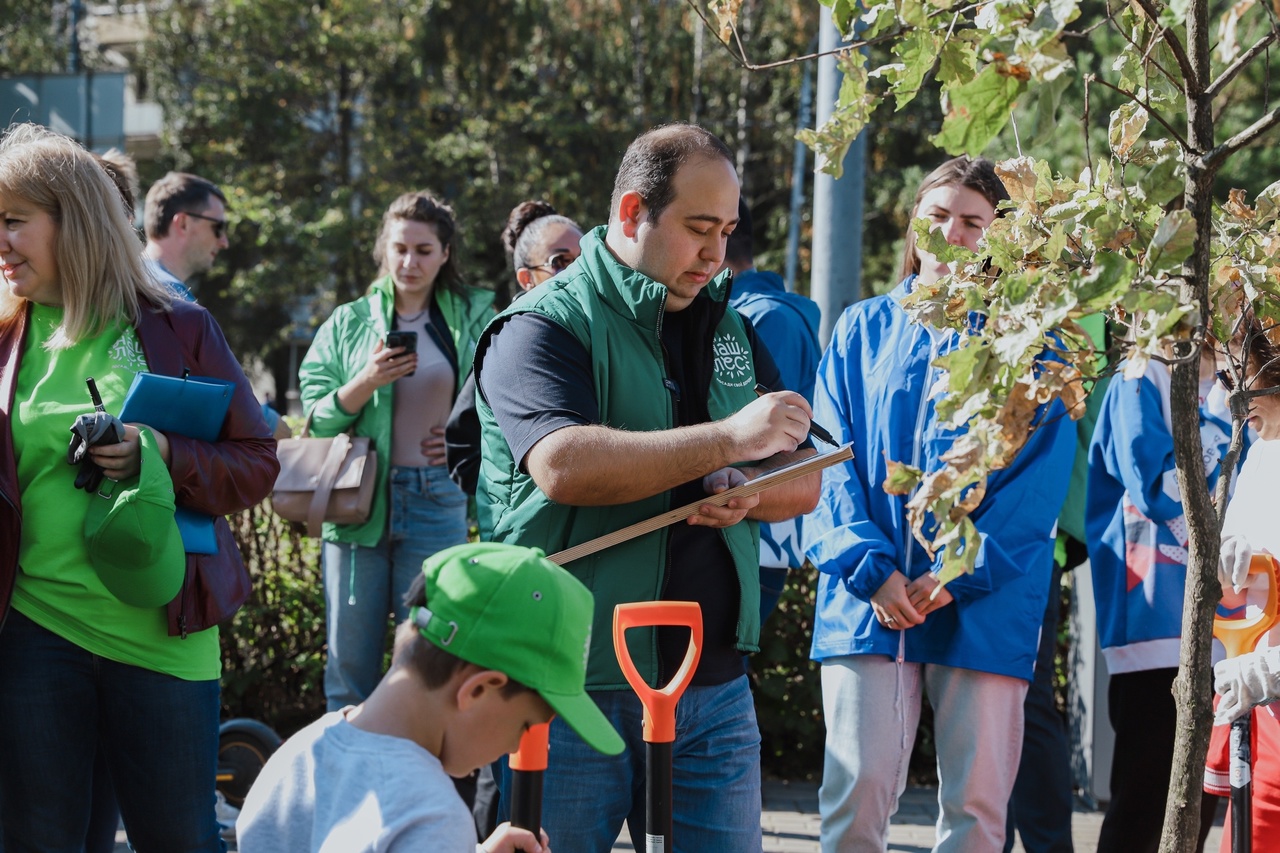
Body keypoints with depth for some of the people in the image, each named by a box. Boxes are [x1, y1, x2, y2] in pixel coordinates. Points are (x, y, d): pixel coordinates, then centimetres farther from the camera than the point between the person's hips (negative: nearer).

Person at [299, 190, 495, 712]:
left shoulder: (473, 320, 8)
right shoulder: (348, 323, 9)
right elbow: (315, 418, 5)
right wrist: (365, 384, -11)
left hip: (437, 505, -1)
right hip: (357, 502, 1)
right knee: (349, 667, 2)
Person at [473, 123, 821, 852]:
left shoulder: (729, 328, 14)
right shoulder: (546, 326, -7)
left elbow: (804, 482, 14)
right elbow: (563, 466, -25)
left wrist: (745, 490, -10)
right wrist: (727, 439, -25)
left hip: (713, 680, 6)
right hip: (575, 684, -5)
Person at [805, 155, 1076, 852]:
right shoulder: (862, 329, 13)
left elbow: (1039, 476, -1)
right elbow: (832, 460, 6)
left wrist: (962, 571, -12)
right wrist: (870, 566, -9)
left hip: (985, 604, -1)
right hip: (868, 596, 1)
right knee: (857, 787, -7)